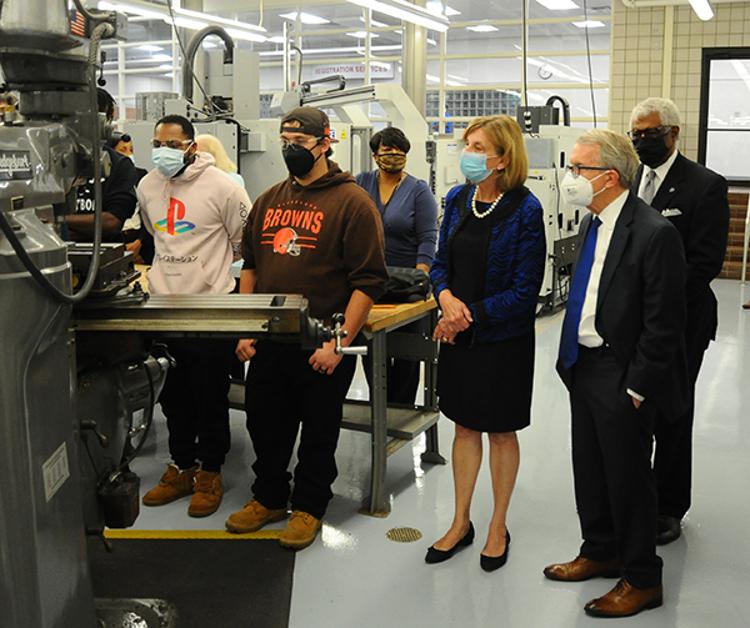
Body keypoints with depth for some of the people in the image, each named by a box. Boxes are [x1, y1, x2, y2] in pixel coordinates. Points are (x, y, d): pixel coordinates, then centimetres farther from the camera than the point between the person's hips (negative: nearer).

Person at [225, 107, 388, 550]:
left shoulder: (351, 201, -9)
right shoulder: (269, 200, 10)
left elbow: (369, 280, -13)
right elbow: (250, 265, 17)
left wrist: (339, 341, -18)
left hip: (321, 346, -5)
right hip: (268, 342, 6)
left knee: (318, 432, 9)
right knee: (265, 424, 17)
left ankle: (309, 507, 28)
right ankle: (269, 497, 36)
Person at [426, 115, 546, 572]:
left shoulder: (524, 209, -15)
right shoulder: (458, 200, 2)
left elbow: (525, 289, -16)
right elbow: (442, 262, 8)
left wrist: (471, 315, -18)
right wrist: (447, 298, -13)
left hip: (503, 337, -5)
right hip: (458, 334, 5)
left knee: (502, 431, 11)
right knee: (465, 426, 15)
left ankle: (499, 527, 28)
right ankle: (461, 523, 30)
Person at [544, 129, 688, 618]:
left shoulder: (654, 233, -21)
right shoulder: (592, 223, 7)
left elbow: (664, 322, -19)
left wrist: (637, 388, -16)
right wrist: (571, 358, 13)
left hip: (623, 377, -8)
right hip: (584, 365, 8)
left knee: (628, 477, 6)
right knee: (589, 469, 20)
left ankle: (641, 580, 24)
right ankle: (601, 551, 40)